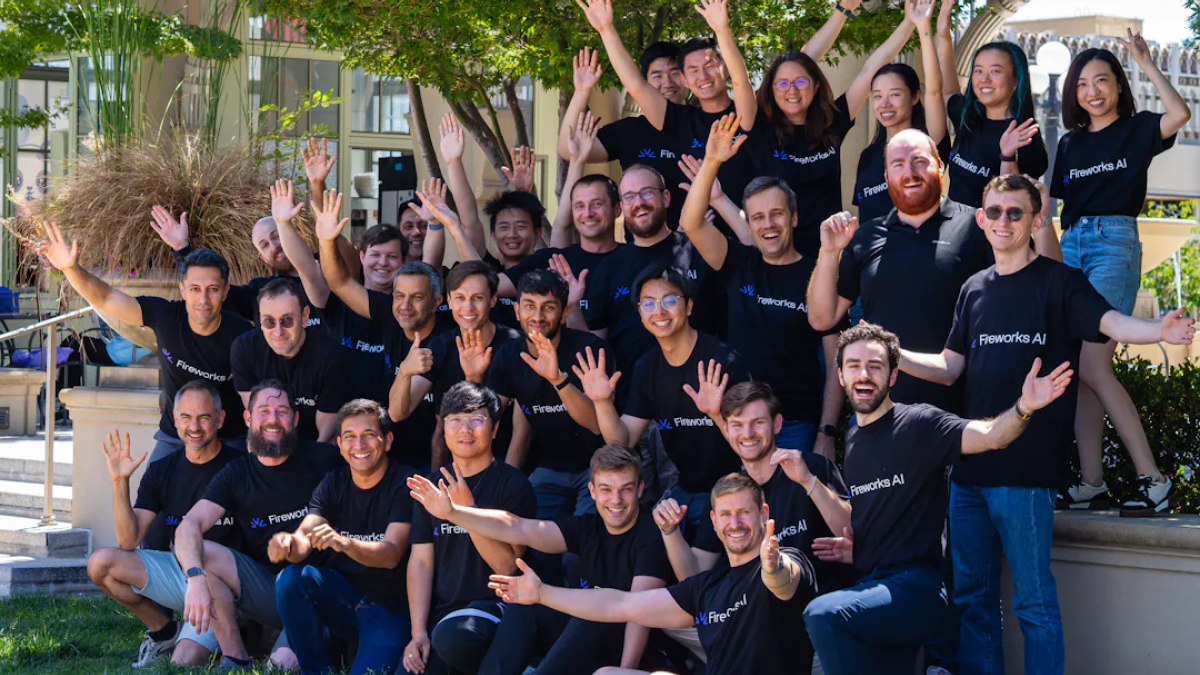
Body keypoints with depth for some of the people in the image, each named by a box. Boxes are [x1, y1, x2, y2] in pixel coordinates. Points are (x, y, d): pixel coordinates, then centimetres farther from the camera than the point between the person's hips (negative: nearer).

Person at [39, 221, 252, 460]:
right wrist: (71, 269, -25)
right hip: (173, 438, 2)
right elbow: (105, 299, -9)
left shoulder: (240, 335, -17)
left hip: (228, 442, -2)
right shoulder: (166, 316, -11)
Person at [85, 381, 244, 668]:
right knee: (100, 563, -15)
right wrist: (120, 482, -16)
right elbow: (128, 541, -5)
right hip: (176, 570, 5)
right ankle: (163, 631, 6)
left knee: (184, 663, -25)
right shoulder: (162, 471, 3)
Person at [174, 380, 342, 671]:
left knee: (284, 664, -30)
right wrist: (195, 578, -30)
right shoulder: (236, 475, 4)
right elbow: (189, 526, -10)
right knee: (200, 552, -20)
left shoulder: (321, 459, -2)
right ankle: (235, 658, -12)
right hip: (267, 589, 4)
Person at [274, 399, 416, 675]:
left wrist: (344, 543, -42)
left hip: (389, 608, -4)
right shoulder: (334, 484, 4)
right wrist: (290, 543, -37)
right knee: (290, 578, -24)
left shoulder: (405, 484, -11)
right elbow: (304, 536, -10)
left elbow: (391, 554, -21)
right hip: (342, 594, 4)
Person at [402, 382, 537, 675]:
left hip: (492, 605, -5)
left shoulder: (512, 484, -4)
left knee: (451, 636, -37)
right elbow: (421, 561, 7)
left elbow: (507, 566, -13)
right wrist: (418, 633, -4)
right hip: (439, 611, 5)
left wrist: (468, 509, -23)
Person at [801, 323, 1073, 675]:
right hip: (870, 588, 7)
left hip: (916, 589, -7)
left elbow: (988, 435, -23)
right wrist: (853, 549, 10)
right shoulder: (850, 442, 15)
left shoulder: (919, 424, -5)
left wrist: (1023, 409, -42)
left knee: (822, 614, -30)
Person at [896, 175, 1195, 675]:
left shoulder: (1058, 282, -2)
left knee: (1034, 601, -3)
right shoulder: (974, 289, 15)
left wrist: (1160, 331, -38)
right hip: (969, 465, 6)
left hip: (1025, 469, -6)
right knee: (970, 595, 11)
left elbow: (1111, 322, -18)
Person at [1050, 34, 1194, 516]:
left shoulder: (1136, 130, 3)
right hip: (1071, 247, 6)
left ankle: (1153, 480, -17)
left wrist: (1146, 63, -10)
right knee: (1079, 370, 0)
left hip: (1115, 243, -6)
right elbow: (1055, 199, 21)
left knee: (1093, 366, -18)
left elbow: (1180, 115, -17)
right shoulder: (1070, 143, 19)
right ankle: (1091, 483, 2)